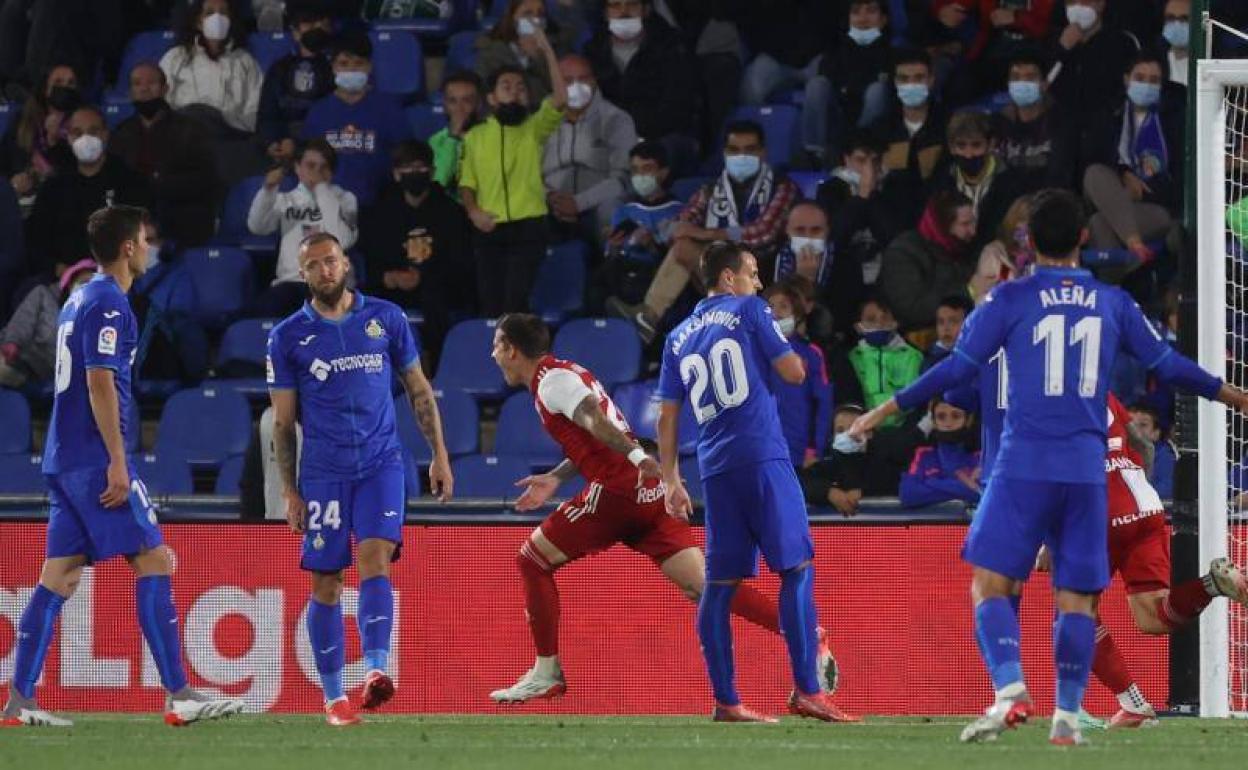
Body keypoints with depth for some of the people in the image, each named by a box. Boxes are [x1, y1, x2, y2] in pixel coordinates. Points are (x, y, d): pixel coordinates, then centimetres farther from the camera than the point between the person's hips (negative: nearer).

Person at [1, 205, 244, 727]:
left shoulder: (79, 301, 19)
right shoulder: (108, 304, -11)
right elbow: (100, 383, -18)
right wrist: (118, 463, -19)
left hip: (62, 462, 10)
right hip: (95, 461, -10)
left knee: (59, 578, 7)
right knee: (153, 562, -8)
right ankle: (178, 696, -12)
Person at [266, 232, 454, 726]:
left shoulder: (385, 318, 5)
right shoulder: (288, 338, 3)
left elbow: (418, 390, 12)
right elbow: (283, 422, 5)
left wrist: (439, 455, 7)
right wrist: (290, 492, 1)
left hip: (381, 463, 0)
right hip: (322, 472, 0)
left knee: (375, 558, -20)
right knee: (325, 583, 1)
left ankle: (376, 669, -32)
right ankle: (333, 697, 10)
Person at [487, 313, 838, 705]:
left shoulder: (552, 379, -4)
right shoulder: (567, 373, 25)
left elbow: (594, 420, -22)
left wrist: (636, 456, -36)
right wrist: (554, 479, 34)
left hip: (615, 491, -9)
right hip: (647, 494, 9)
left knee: (532, 559, 6)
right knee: (702, 585, -1)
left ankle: (546, 673, 8)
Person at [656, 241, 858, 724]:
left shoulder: (679, 339, 18)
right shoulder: (748, 311, 2)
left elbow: (667, 418, 17)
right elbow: (794, 373, -1)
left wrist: (671, 480, 20)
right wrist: (782, 352, 19)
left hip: (715, 468, 6)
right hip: (763, 458, -6)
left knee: (720, 583, 6)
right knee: (796, 568, -6)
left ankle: (725, 701, 4)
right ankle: (805, 689, -15)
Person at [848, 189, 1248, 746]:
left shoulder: (1010, 299, -1)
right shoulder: (1114, 304, 8)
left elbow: (958, 368, -3)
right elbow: (1168, 366, 15)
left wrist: (883, 411, 6)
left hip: (1024, 466, -3)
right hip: (1087, 470, 3)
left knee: (989, 584, -1)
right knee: (1076, 598, 7)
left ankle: (1009, 691, -21)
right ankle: (1067, 716, 1)